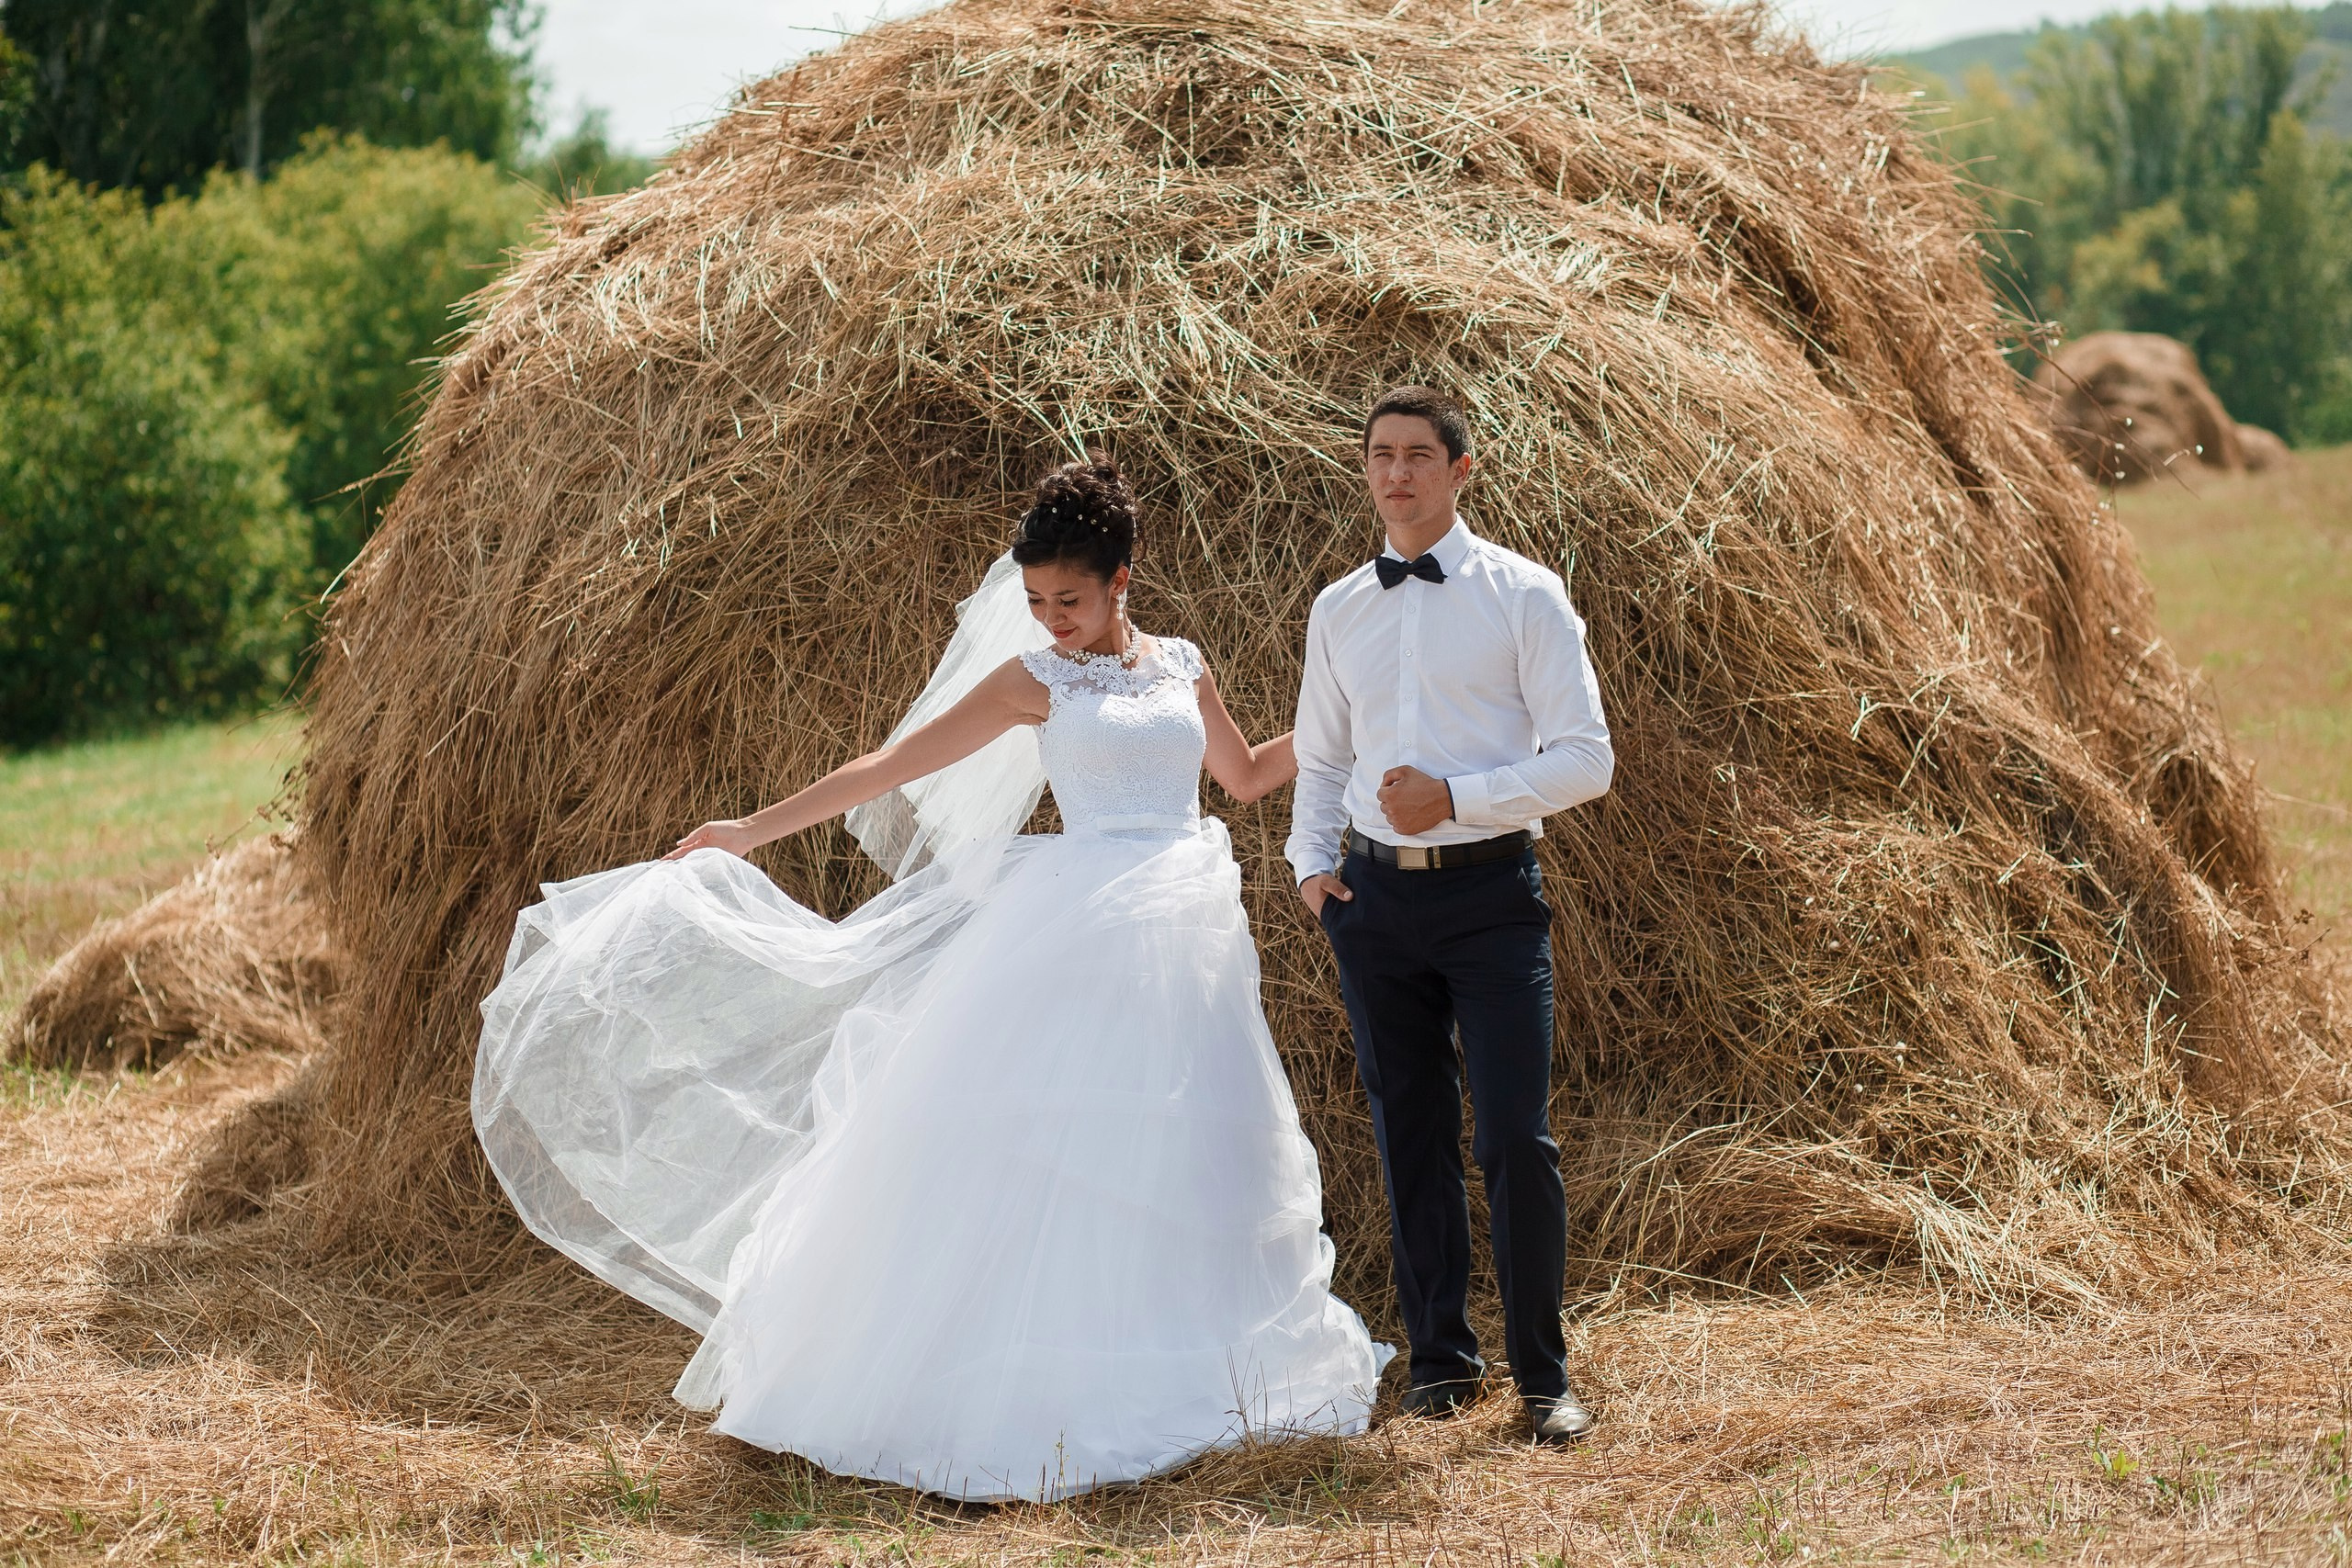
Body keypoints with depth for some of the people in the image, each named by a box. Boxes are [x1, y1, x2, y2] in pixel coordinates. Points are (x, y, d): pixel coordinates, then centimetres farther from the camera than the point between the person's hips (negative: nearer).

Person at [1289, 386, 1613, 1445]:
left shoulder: (1524, 595, -1)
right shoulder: (1338, 610, 12)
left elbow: (1586, 758, -5)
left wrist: (1457, 797, -15)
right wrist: (1310, 861, 3)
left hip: (1490, 890, -4)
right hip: (1376, 893, 4)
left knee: (1517, 1138, -8)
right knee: (1409, 1139, 8)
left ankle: (1543, 1376, 3)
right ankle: (1438, 1360, 19)